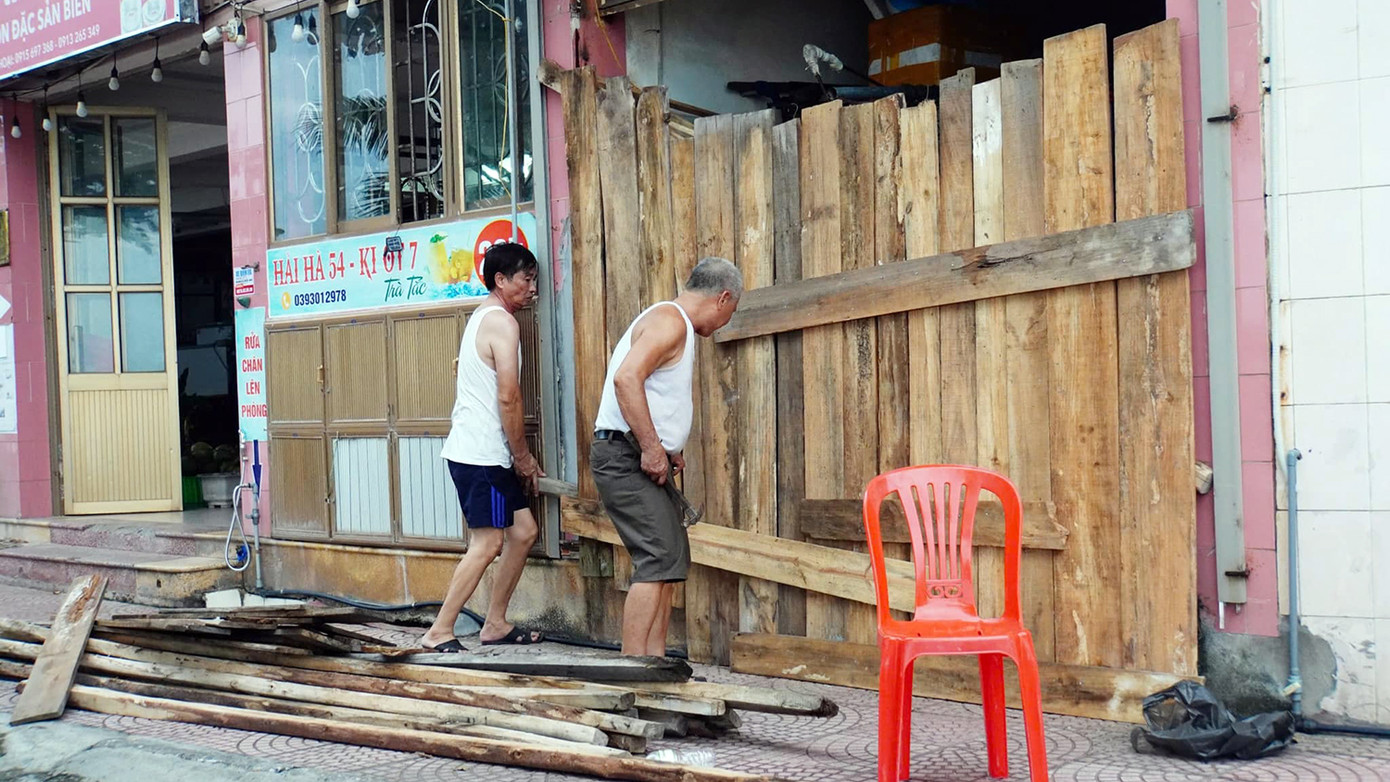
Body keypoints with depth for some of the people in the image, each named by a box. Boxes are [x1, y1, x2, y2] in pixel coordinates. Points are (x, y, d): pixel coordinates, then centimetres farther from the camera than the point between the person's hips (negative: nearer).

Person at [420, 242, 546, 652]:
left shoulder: (481, 317, 19)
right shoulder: (503, 322, -12)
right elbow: (508, 398, -19)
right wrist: (523, 457, -8)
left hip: (478, 451, 10)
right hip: (482, 453, -10)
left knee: (523, 531, 12)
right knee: (488, 543, -7)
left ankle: (495, 624, 18)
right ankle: (439, 631, -1)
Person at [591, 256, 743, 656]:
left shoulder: (678, 326, 21)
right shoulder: (669, 320, -12)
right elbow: (626, 377, -27)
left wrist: (670, 450, 20)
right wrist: (652, 448, -25)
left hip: (648, 458, 11)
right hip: (625, 454, -11)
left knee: (671, 559, 12)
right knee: (657, 560, -15)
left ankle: (656, 662, 16)